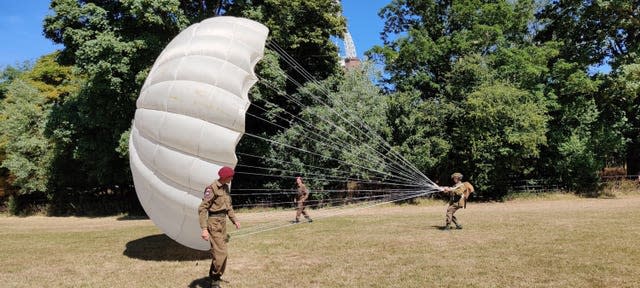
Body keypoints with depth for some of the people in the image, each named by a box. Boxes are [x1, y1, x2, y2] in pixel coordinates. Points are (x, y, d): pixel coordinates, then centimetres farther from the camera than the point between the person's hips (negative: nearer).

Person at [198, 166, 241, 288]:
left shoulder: (225, 187, 9)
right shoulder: (212, 188, -17)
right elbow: (202, 208, -20)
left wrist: (234, 220, 13)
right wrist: (204, 229, -25)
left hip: (223, 222, 9)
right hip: (214, 223, -9)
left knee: (222, 252, 12)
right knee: (220, 253, -11)